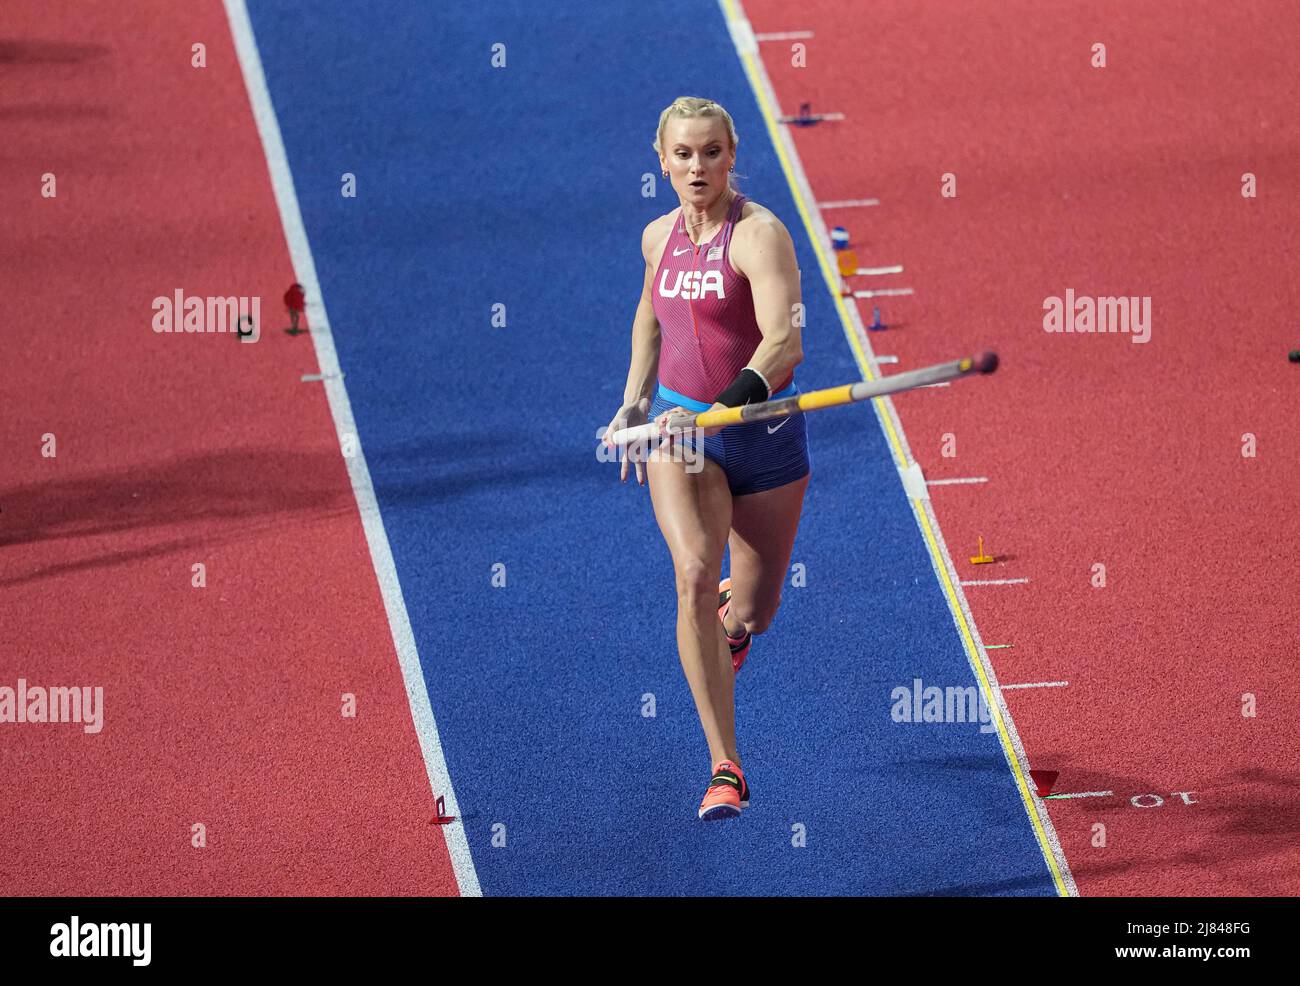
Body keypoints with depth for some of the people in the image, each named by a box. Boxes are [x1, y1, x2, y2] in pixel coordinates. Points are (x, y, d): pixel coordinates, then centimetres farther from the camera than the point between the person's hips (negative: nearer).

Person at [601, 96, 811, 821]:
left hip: (764, 429, -3)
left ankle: (733, 617, 54)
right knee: (694, 574, -23)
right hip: (678, 426, 3)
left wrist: (726, 407, -47)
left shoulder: (759, 234, -17)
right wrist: (635, 403, 15)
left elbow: (784, 341, -32)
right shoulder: (660, 237, 2)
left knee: (752, 611, 10)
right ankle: (726, 771, -24)